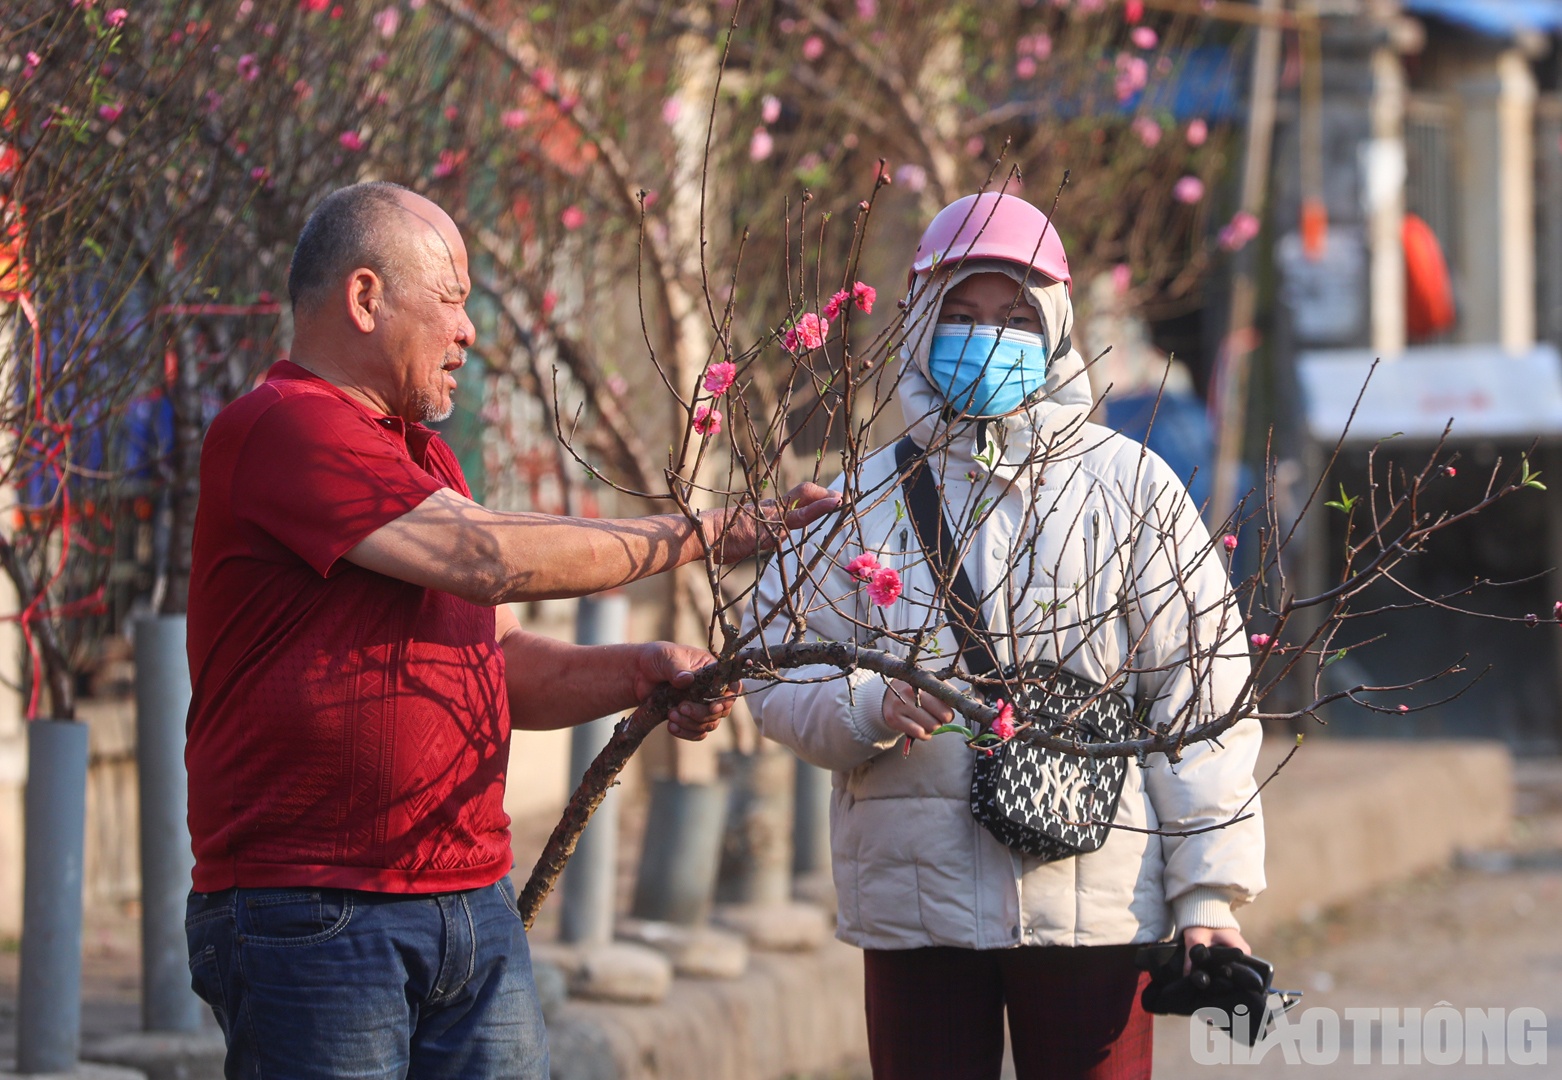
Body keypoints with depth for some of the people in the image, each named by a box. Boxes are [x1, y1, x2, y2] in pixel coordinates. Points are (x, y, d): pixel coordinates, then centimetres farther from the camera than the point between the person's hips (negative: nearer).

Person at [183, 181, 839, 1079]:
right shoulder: (278, 431, -10)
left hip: (475, 906, 8)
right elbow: (487, 558, -18)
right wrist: (706, 533, -9)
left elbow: (498, 668, 24)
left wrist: (640, 674, 5)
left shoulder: (424, 459, 22)